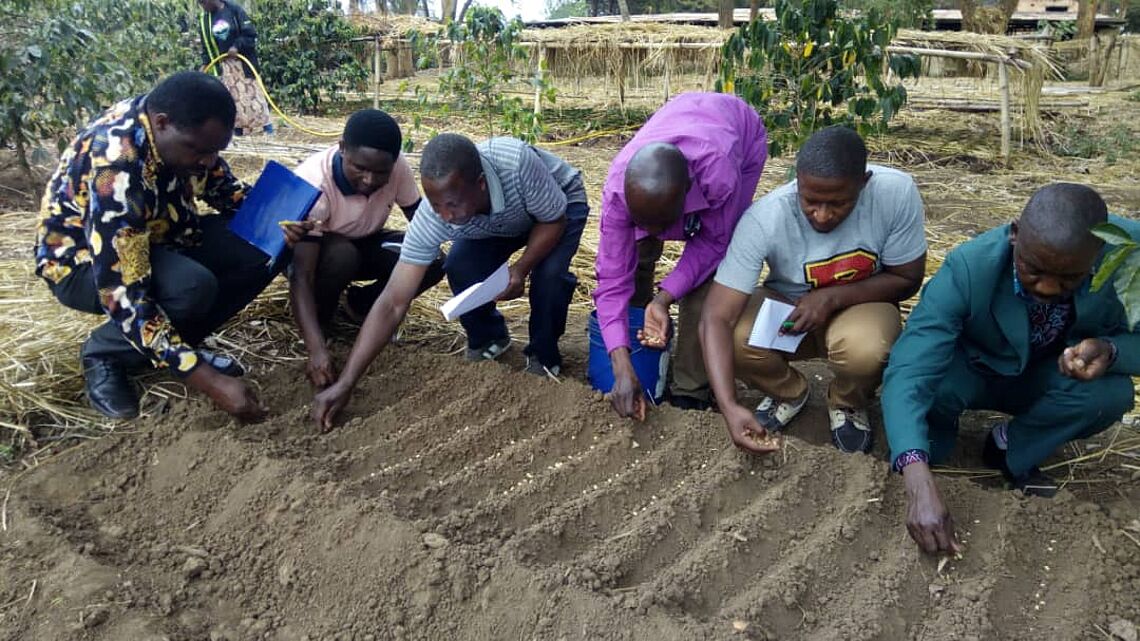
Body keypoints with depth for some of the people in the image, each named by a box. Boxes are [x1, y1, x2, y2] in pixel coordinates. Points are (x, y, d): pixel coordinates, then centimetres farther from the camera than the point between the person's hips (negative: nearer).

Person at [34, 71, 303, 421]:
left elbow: (226, 190, 4)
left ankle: (176, 344, 0)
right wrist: (211, 382, -40)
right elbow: (124, 296, -39)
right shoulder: (115, 170, -37)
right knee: (192, 287, -36)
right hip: (82, 260, -7)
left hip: (155, 237, 7)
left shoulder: (186, 132, -15)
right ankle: (106, 352, -7)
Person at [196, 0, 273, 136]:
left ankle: (265, 124, 5)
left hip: (243, 61, -3)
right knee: (232, 96, 2)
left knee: (251, 91, -1)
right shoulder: (204, 19, 4)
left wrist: (237, 46, -20)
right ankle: (238, 127, 5)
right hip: (223, 64, 3)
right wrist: (205, 63, 0)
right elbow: (205, 44, 10)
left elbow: (251, 33, -10)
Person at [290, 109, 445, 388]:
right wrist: (317, 350, -50)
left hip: (364, 245, 4)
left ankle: (359, 305, 3)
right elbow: (301, 276, -40)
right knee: (342, 255, -38)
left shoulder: (398, 168, -24)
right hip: (313, 251, -4)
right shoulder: (313, 183, -36)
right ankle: (319, 322, -9)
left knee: (432, 261, -21)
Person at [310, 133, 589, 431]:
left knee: (549, 273, -29)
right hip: (496, 222, 2)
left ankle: (543, 357, -1)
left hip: (560, 201, -2)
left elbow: (554, 219, -24)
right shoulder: (432, 217, -35)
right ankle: (488, 340, 8)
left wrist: (521, 269, -40)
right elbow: (393, 303, -34)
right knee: (460, 269, -23)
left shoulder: (517, 161, -45)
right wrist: (344, 384, -39)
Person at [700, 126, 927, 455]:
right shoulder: (763, 219, -30)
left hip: (861, 304, 0)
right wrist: (729, 407, -44)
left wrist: (833, 297, -27)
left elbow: (907, 279, -11)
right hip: (786, 305, 1)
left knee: (864, 349, -35)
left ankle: (848, 404, 4)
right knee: (735, 338, -30)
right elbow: (716, 319, -32)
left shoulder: (897, 193, -27)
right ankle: (789, 392, 6)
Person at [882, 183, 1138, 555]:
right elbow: (907, 371, -42)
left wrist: (1109, 350, -39)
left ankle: (1010, 450, -1)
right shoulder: (968, 268, -35)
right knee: (926, 386, -34)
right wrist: (919, 485, -55)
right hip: (970, 371, -2)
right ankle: (938, 434, 3)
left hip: (1048, 377, 3)